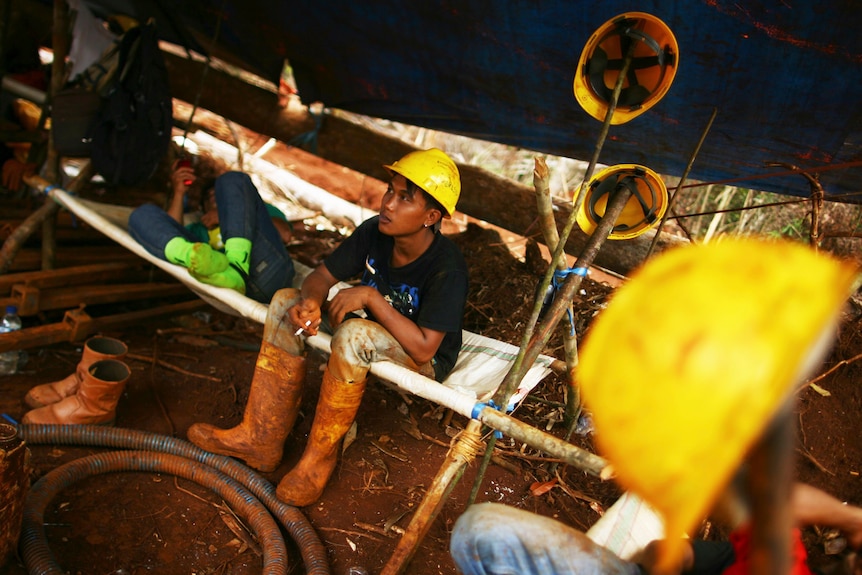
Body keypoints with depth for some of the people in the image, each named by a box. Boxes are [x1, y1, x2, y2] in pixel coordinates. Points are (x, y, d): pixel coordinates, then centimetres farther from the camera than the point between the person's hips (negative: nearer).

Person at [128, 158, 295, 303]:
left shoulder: (263, 210, 38)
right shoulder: (198, 229, 41)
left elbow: (284, 234, 15)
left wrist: (230, 216, 12)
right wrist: (179, 193, 17)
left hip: (268, 271, -1)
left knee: (232, 181, -1)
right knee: (143, 214, 0)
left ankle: (237, 267, -28)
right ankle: (199, 259, -36)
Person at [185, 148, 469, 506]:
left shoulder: (448, 269, -28)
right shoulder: (374, 233, -10)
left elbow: (423, 348, -32)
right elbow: (320, 277, -5)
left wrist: (371, 297, -32)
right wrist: (310, 301, -28)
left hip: (423, 364, -7)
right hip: (370, 345, 7)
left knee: (355, 333, -37)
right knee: (287, 302, -9)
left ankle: (319, 457, -17)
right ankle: (261, 439, -9)